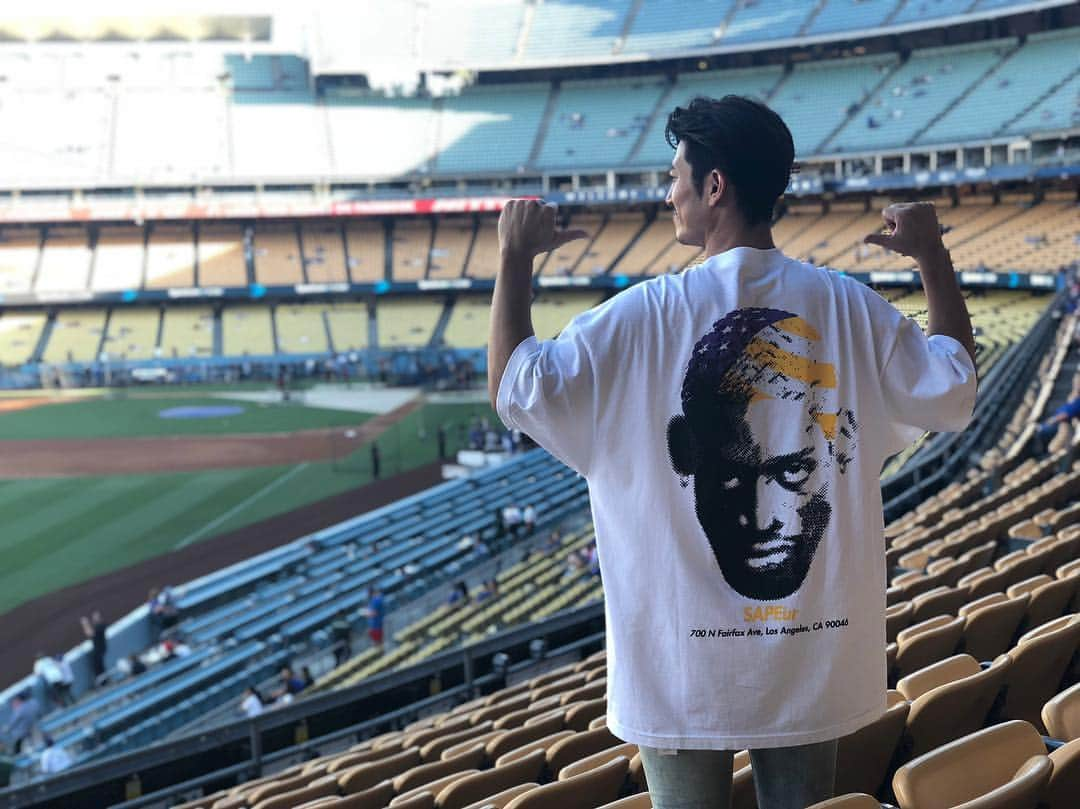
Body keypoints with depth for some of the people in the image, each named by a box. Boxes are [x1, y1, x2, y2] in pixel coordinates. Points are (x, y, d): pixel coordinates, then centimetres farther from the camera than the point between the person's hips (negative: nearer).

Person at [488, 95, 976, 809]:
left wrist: (516, 256, 0)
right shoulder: (850, 308, -3)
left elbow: (516, 388, -11)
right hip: (817, 651, 3)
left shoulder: (645, 316, -12)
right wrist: (932, 255, 16)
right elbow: (955, 391, 7)